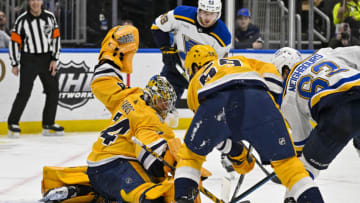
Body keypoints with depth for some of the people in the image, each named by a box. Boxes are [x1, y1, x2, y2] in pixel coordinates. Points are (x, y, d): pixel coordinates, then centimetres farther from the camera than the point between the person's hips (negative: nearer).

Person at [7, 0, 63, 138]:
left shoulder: (50, 17, 2)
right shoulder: (22, 20, -7)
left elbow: (56, 38, 6)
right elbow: (14, 42, -4)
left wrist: (54, 60, -1)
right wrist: (15, 64, -5)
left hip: (47, 60, 4)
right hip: (29, 61, -4)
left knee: (53, 91, 5)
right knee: (24, 92, -12)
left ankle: (48, 125, 17)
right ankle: (13, 124, -3)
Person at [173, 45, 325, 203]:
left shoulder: (195, 82, 39)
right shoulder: (241, 61, 45)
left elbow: (213, 132, 35)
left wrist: (237, 154, 44)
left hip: (214, 101, -1)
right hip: (257, 97, 1)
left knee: (191, 153, 24)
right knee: (283, 159, 9)